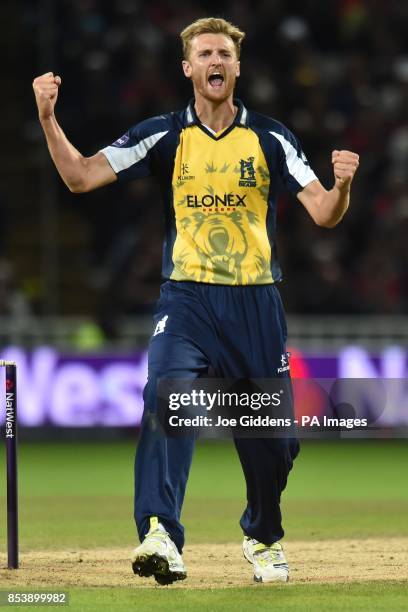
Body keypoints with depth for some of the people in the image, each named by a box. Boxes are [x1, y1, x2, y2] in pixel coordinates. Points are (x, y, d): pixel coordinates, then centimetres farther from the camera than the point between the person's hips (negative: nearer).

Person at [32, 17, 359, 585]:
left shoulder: (270, 138, 4)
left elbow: (323, 214, -3)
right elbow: (80, 176, -3)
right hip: (187, 299, -1)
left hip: (256, 304, 1)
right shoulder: (163, 136, 3)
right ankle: (160, 537, -37)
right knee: (167, 399, -27)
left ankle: (264, 538, 34)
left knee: (270, 433, 6)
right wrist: (48, 118, -16)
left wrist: (342, 185, -25)